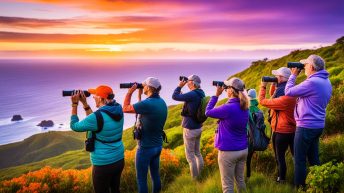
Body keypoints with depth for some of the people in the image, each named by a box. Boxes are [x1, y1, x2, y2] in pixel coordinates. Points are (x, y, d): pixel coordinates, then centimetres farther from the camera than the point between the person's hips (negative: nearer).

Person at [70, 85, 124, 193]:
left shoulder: (98, 116, -24)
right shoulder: (118, 110, -3)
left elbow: (74, 126, -8)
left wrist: (74, 104, -2)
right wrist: (84, 103, 7)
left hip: (103, 165, -7)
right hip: (119, 160, 7)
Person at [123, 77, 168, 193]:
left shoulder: (147, 103, -24)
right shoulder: (161, 102, 1)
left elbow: (125, 109, -12)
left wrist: (130, 92, -3)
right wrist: (139, 95, 11)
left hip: (145, 148, -8)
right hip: (158, 146, 8)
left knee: (141, 179, 7)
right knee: (155, 174, 21)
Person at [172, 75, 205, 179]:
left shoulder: (192, 94, -23)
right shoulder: (201, 94, 4)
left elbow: (174, 97, -17)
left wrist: (180, 86, -5)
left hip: (190, 129, -9)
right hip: (198, 128, 9)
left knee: (190, 155, 4)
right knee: (197, 153, 20)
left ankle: (194, 179, 12)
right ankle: (200, 176, 30)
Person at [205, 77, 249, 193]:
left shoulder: (228, 108, -21)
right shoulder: (244, 107, 2)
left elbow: (208, 112, -9)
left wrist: (216, 95, -4)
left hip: (228, 151, -7)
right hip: (243, 150, 7)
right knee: (240, 179, 21)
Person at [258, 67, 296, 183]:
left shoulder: (285, 99, -29)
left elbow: (262, 101, -23)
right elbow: (273, 96, 18)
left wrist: (263, 86, -11)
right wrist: (273, 84, 2)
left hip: (281, 131, -9)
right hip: (290, 129, 9)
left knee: (280, 156, 8)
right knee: (296, 154, 18)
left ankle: (281, 179, 24)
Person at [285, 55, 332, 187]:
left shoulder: (312, 82, -22)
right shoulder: (326, 82, 8)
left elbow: (288, 92, -14)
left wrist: (293, 75, -3)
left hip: (306, 126, -9)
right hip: (318, 125, 9)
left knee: (299, 160, 3)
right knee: (314, 158, 18)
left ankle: (299, 186, 12)